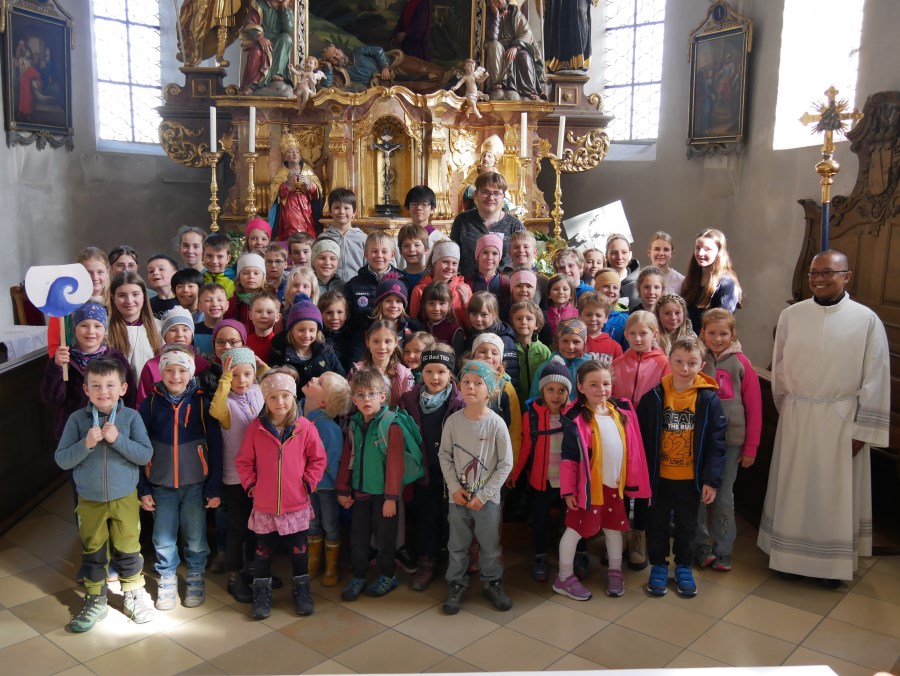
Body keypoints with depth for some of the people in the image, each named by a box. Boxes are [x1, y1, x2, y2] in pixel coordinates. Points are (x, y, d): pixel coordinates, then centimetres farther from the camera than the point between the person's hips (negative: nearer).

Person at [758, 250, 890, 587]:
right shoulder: (791, 315, -1)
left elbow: (875, 380, -6)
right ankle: (791, 555, 26)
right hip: (796, 417, 2)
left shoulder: (867, 320, -8)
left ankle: (832, 561, 23)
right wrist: (787, 409, 9)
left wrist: (863, 429, -8)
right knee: (794, 488, 11)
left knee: (835, 493, 8)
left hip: (842, 420, -2)